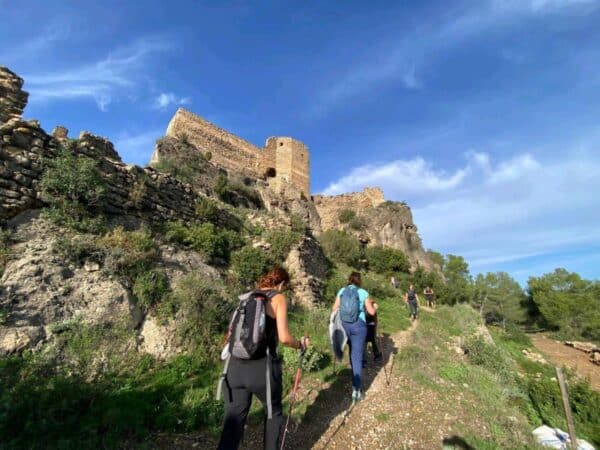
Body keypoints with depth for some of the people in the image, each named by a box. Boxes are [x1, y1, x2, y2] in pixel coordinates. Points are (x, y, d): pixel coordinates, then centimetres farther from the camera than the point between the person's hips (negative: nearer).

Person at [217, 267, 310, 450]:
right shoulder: (278, 298, -5)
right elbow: (284, 338, -13)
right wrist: (300, 344, 6)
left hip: (235, 367, 5)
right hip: (262, 368, -5)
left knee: (232, 424, 12)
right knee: (274, 414, 23)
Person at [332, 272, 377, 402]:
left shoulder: (342, 291, 3)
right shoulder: (363, 293, -5)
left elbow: (334, 309, 6)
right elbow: (372, 312, -1)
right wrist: (373, 306, 19)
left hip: (344, 324, 4)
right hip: (358, 325, -4)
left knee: (353, 353, 23)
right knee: (357, 356, 1)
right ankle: (356, 390, -1)